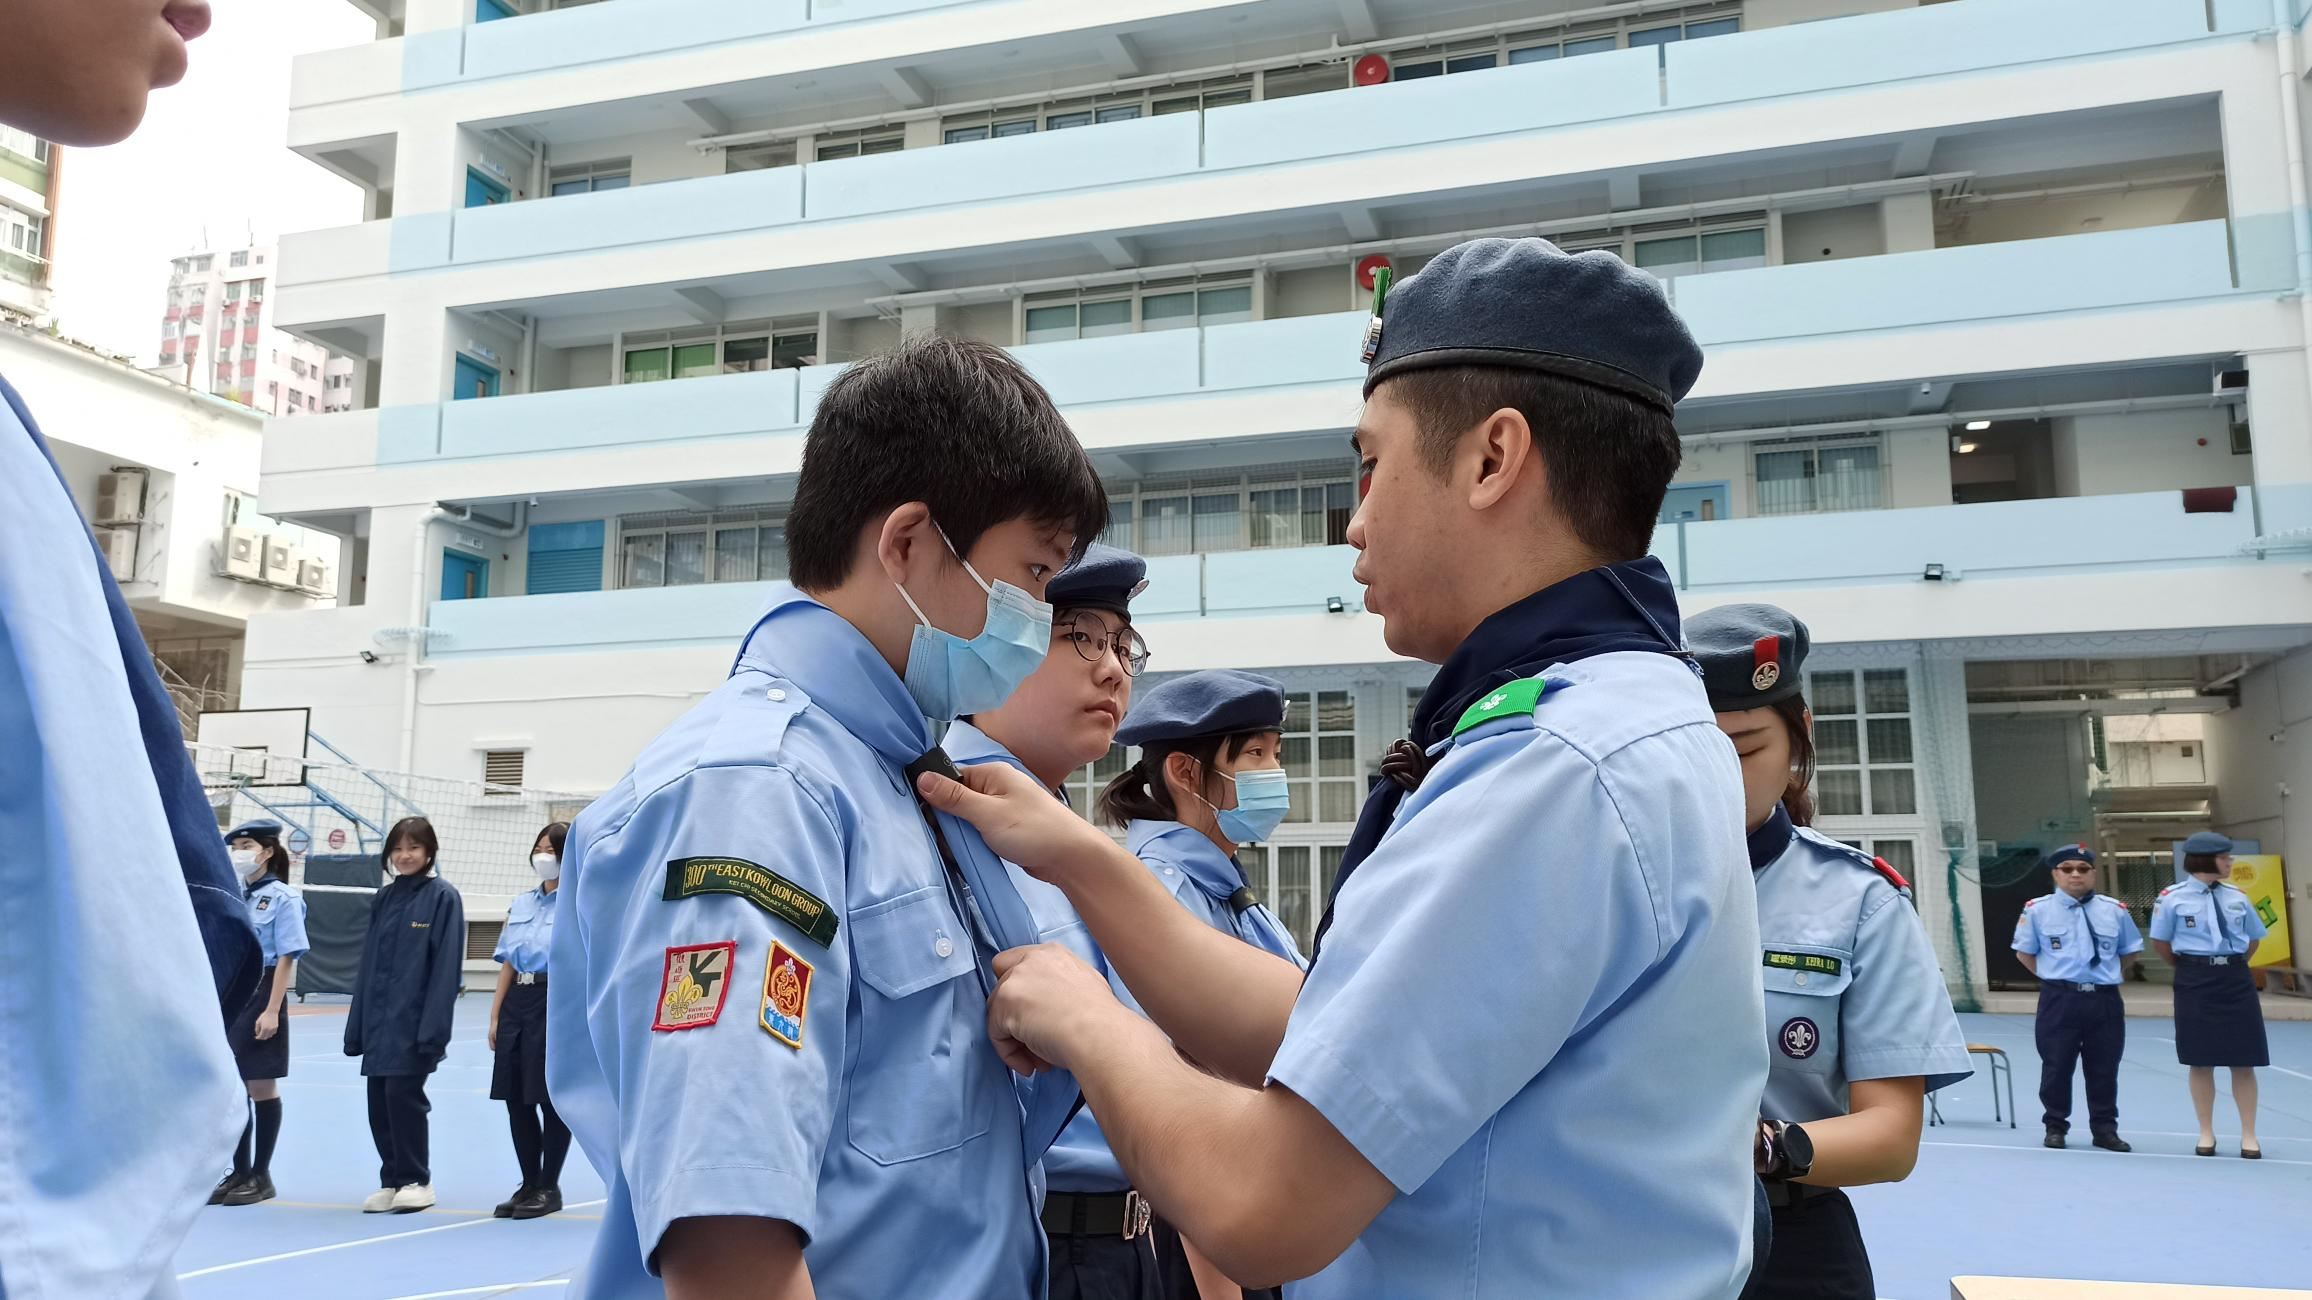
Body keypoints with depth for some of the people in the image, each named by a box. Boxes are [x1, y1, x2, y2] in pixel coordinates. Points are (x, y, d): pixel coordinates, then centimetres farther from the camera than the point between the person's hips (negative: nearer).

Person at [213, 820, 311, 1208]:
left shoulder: (282, 897, -8)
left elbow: (286, 958, -11)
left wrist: (272, 1010, -16)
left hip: (259, 995, -6)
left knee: (261, 1088, 2)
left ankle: (261, 1176, 12)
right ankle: (239, 1172, 22)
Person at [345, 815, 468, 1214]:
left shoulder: (443, 897, -6)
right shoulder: (384, 898, 12)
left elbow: (447, 966, -11)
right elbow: (368, 963, 14)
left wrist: (434, 1027, -17)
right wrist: (356, 1024, 10)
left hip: (414, 1020, -6)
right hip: (379, 1019, 6)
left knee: (402, 1094, -8)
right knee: (378, 1100, 8)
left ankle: (416, 1181, 6)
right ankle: (392, 1181, 19)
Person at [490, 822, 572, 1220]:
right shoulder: (521, 904, 14)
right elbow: (508, 964, 14)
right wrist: (495, 1016, 9)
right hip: (517, 1004, 6)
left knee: (553, 1099, 0)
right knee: (516, 1100, 8)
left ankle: (549, 1188, 13)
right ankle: (529, 1185, 21)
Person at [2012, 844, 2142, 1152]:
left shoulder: (2115, 910, 4)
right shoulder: (2037, 910, -2)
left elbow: (2130, 952, 16)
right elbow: (2024, 953, 7)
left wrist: (2106, 975, 9)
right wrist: (2052, 976, 3)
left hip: (2104, 1000, 2)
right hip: (2059, 1000, -2)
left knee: (2104, 1069, 9)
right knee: (2056, 1066, 4)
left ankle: (2105, 1129, 21)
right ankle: (2055, 1127, 16)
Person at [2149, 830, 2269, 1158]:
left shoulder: (2237, 896, 5)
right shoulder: (2172, 897, -7)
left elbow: (2253, 938, 18)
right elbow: (2160, 943, 2)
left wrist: (2233, 967, 12)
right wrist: (2191, 969, 7)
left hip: (2236, 980, 3)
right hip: (2195, 983, -3)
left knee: (2243, 1062, 3)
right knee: (2201, 1062, 5)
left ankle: (2249, 1135, 14)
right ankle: (2206, 1134, 16)